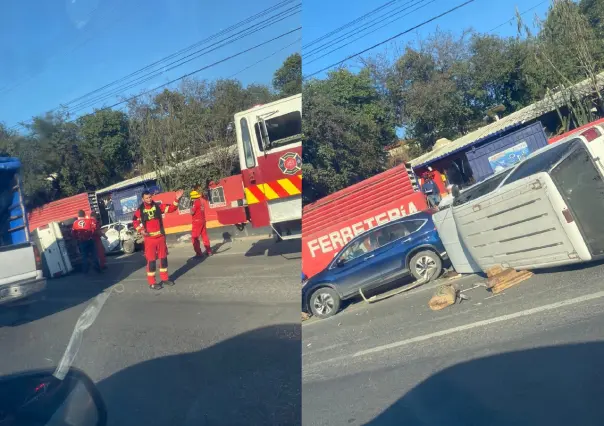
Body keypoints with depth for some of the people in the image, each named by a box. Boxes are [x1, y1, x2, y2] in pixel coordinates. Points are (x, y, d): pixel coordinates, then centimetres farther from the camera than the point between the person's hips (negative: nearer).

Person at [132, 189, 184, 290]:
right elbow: (135, 221, 6)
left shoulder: (158, 206, 0)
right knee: (151, 260, -2)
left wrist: (176, 199, -18)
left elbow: (171, 208, -4)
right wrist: (140, 230, -10)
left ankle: (165, 278, 27)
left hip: (161, 236, 3)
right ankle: (152, 283, 6)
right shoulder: (140, 210, -4)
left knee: (163, 258, 13)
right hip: (149, 238, -3)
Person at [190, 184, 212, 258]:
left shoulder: (196, 203, -15)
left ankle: (199, 253, -5)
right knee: (204, 236, 14)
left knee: (194, 237, -2)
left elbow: (192, 212, -17)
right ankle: (209, 251, 17)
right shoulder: (201, 201, 9)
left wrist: (191, 207, 0)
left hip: (197, 221, -8)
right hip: (203, 220, 8)